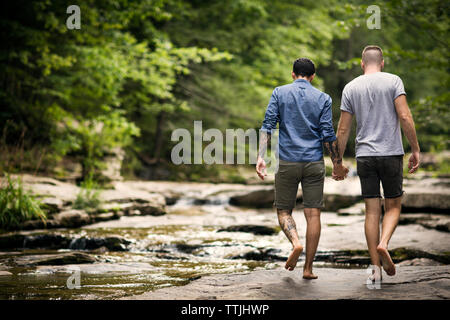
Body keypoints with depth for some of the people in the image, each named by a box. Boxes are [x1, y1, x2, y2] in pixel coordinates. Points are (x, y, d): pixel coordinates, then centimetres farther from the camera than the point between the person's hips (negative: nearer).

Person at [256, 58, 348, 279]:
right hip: (314, 162, 0)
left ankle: (295, 243, -17)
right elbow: (328, 134, -1)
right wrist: (337, 164, 8)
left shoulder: (279, 93, 5)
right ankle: (308, 267, 2)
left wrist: (261, 157, -8)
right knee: (313, 213, 3)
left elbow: (268, 125, -4)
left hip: (287, 161, 0)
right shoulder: (323, 98, 5)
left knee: (284, 211, 11)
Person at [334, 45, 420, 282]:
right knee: (393, 206, 12)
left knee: (372, 210, 5)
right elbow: (405, 116, -10)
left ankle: (376, 268, 2)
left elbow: (343, 130, 5)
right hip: (391, 154, -2)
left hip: (365, 155, 2)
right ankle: (383, 244, -16)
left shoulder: (351, 88, 6)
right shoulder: (393, 81, 0)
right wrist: (415, 150, -4)